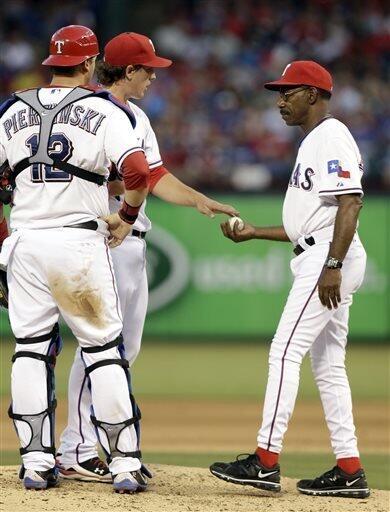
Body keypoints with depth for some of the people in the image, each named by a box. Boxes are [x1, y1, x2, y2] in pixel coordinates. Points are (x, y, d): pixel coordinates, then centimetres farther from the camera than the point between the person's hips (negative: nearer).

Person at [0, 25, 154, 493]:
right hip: (81, 240, -3)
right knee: (103, 351, 2)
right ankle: (124, 464, 0)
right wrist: (127, 217, 2)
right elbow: (137, 172, -15)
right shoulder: (104, 111, -2)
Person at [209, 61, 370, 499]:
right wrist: (254, 232, 19)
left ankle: (266, 459, -18)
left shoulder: (332, 136, -9)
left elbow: (350, 203, -20)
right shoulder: (313, 142, 23)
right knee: (327, 364, 9)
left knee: (286, 351, -14)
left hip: (329, 258, -11)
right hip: (321, 261, 11)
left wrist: (332, 265, -26)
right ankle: (348, 470, 9)